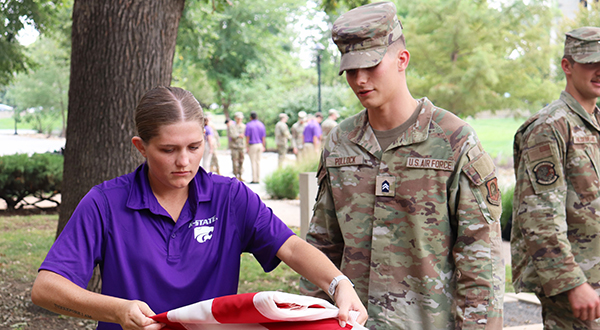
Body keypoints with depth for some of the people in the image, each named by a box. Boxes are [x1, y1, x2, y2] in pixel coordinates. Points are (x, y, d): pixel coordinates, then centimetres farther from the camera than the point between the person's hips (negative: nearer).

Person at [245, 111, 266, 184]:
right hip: (260, 145, 5)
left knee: (253, 162, -1)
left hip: (252, 145, -5)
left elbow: (247, 137, -11)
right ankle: (258, 179, 10)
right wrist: (263, 146, 12)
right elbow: (263, 137, 7)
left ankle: (254, 179, -2)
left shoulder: (249, 125, -8)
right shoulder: (261, 124, 7)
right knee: (258, 162, 9)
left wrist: (247, 147, -8)